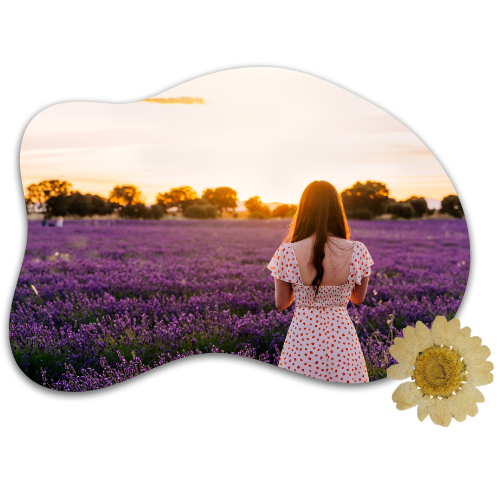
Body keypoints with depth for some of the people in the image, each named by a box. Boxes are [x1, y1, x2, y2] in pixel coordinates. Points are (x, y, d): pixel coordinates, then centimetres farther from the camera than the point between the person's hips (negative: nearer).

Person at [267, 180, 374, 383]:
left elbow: (281, 304, -2)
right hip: (342, 337, 1)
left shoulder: (287, 253, -14)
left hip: (302, 335, -1)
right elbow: (358, 298, 6)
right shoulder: (357, 252, -11)